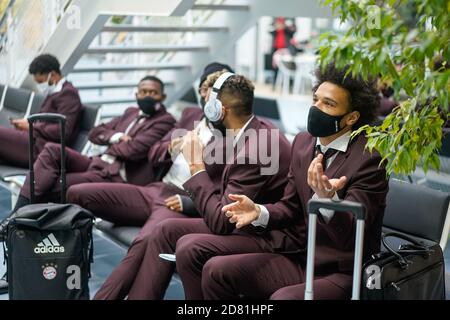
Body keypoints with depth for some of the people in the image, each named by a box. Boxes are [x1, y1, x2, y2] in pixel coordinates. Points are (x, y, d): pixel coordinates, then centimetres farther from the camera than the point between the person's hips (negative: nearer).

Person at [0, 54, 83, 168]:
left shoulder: (67, 93, -8)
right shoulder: (55, 92, 22)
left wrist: (31, 126, -10)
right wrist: (28, 123, 3)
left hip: (41, 148, -10)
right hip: (37, 141, 10)